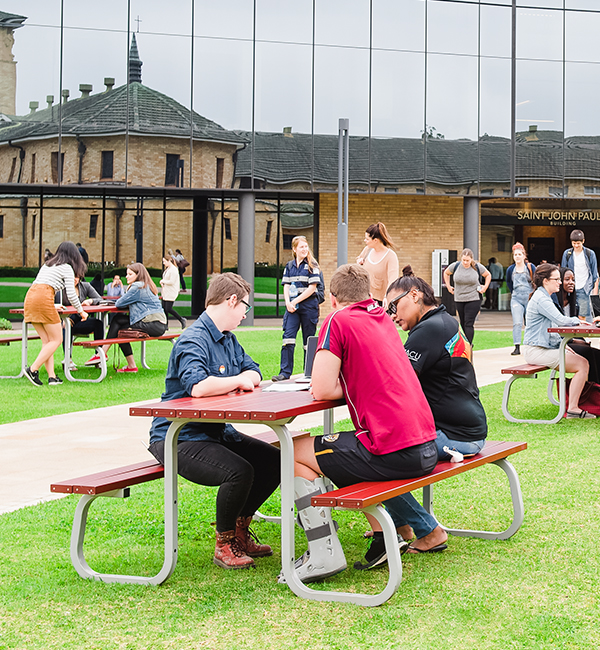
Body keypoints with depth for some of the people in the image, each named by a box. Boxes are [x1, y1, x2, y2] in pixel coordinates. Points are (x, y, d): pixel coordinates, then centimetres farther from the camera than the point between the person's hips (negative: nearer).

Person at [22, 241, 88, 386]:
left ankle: (51, 376, 0)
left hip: (30, 298, 7)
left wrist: (52, 306, 43)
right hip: (43, 299, -7)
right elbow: (71, 294, -1)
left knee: (47, 340, 8)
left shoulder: (47, 265, 27)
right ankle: (33, 369, -11)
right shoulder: (67, 268, 5)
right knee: (56, 340, 1)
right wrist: (81, 312, 13)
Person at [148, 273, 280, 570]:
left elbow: (253, 372, 19)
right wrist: (238, 381, -20)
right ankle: (224, 546, -9)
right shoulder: (193, 340, -21)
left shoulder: (228, 339, 11)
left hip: (216, 431, 10)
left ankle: (239, 532, 19)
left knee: (273, 461, 5)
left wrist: (248, 378, -7)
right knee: (239, 471, -30)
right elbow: (198, 386, -37)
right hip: (179, 439, -10)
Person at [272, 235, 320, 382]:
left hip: (308, 304, -3)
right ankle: (285, 372, -10)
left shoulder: (312, 265, -1)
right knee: (288, 337, -9)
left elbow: (312, 287, -8)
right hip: (292, 306, 3)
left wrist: (296, 301, -11)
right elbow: (286, 286, 10)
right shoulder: (289, 266, 12)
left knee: (308, 339, 3)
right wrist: (288, 303, -7)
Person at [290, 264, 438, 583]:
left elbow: (321, 390, -8)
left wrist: (344, 387, 8)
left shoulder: (338, 320, -4)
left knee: (294, 454, 5)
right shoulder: (383, 319, 17)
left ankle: (325, 554, -1)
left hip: (393, 453, -8)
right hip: (426, 447, 8)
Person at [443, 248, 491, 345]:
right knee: (463, 323, 10)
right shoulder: (455, 266, -3)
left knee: (469, 324, -13)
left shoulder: (477, 267, -6)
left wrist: (485, 287, 2)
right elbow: (446, 273, 18)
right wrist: (448, 286, 12)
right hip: (459, 299, 3)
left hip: (474, 299, -3)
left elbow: (488, 275, 12)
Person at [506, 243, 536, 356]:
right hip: (516, 299, 2)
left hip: (530, 298, -1)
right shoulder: (510, 269, 6)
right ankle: (517, 347, -13)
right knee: (517, 323, -10)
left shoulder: (530, 267, -3)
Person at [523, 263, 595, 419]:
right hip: (536, 351, -11)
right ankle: (572, 409, -14)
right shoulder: (541, 299, -15)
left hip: (547, 346, 11)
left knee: (582, 361, 6)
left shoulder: (544, 297, 20)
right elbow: (560, 320, -24)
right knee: (582, 365, -16)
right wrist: (576, 320, -4)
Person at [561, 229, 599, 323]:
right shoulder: (567, 254, 8)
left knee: (584, 315, -8)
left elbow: (595, 274, 7)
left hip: (584, 289, -2)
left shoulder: (590, 254, 3)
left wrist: (595, 289, 2)